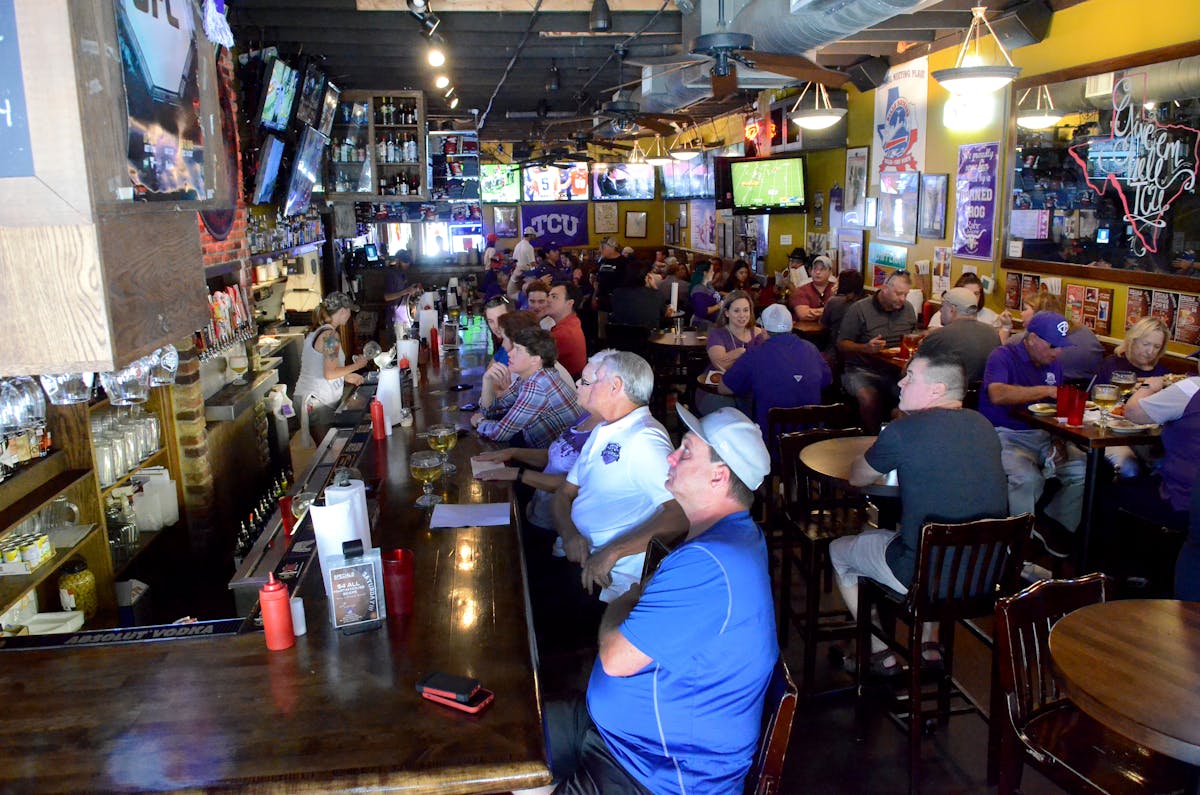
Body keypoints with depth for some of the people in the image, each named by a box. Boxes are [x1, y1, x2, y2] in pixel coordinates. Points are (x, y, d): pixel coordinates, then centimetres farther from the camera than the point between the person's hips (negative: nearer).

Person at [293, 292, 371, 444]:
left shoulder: (316, 331, 14)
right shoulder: (330, 335, -14)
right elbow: (330, 373, -19)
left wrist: (346, 376, 20)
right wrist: (357, 365, -7)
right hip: (316, 401, -9)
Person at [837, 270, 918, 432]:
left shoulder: (908, 309, 14)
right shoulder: (859, 309, -2)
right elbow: (842, 344, -3)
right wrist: (866, 348, -22)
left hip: (896, 370, 4)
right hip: (862, 371, -4)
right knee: (869, 398, -35)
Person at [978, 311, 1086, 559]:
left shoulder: (1053, 363, 15)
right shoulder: (1003, 357, -9)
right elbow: (997, 394, -29)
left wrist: (1059, 439, 1)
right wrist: (1047, 390, -28)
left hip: (1043, 435, 7)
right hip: (1007, 436, -7)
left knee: (1084, 471, -13)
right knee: (1027, 478, -33)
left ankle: (1055, 526, 9)